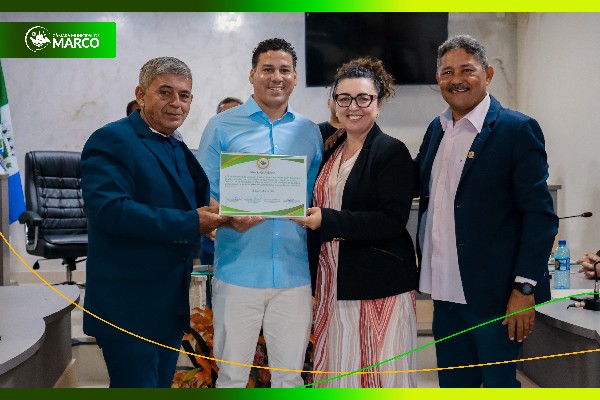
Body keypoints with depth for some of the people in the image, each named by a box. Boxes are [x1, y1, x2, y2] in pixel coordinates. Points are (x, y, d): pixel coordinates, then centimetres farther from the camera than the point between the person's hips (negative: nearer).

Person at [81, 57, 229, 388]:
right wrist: (190, 223, -25)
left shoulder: (179, 149, 16)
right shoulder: (112, 141, -12)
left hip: (172, 307, 9)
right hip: (129, 308, -8)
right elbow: (108, 209, -25)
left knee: (161, 383, 17)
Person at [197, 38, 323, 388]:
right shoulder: (222, 127, 1)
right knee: (232, 375, 7)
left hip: (295, 274, 3)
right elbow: (203, 193, -1)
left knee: (290, 375, 12)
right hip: (238, 271, -2)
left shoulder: (310, 132, 10)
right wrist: (229, 217, -20)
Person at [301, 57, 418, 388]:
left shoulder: (392, 152, -7)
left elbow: (392, 221, -17)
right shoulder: (330, 153, 12)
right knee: (339, 370, 10)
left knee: (381, 371, 1)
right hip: (333, 283, 6)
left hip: (380, 285, -6)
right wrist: (312, 284, 15)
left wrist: (327, 220, -23)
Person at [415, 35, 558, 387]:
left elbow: (540, 214, -12)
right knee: (453, 384, 16)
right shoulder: (436, 130, 10)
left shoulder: (518, 129, -9)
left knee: (498, 382, 6)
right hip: (446, 291, 6)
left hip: (494, 293, -6)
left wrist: (525, 288, -16)